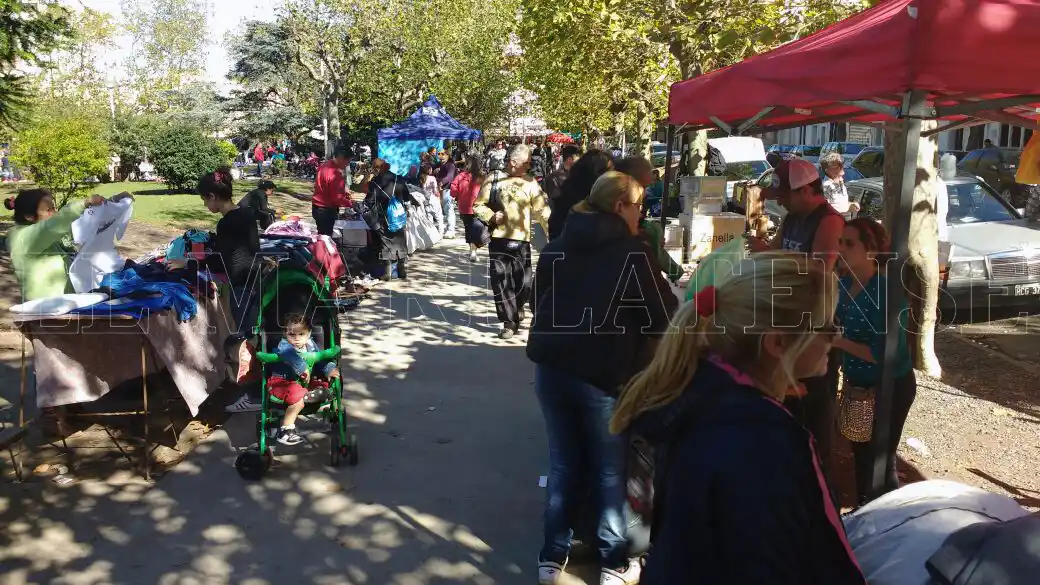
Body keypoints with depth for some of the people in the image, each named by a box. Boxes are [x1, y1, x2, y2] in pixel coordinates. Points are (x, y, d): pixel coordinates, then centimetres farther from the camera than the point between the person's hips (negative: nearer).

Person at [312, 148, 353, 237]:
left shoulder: (325, 165, 7)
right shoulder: (335, 174, -24)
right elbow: (337, 198, -24)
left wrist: (344, 194, 12)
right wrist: (351, 203, -12)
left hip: (317, 207, 10)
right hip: (326, 210, -10)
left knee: (322, 235, 17)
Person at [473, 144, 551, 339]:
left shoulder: (530, 183, 4)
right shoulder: (493, 180, 2)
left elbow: (541, 211, -1)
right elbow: (479, 205, 6)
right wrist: (491, 216, -13)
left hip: (521, 240, 0)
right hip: (498, 239, 0)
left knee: (525, 282, -1)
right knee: (501, 282, 0)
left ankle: (517, 306, 32)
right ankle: (509, 322, 11)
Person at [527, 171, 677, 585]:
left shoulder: (557, 247, 8)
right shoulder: (633, 252, -11)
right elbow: (663, 316, -7)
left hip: (552, 365, 5)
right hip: (604, 373, -5)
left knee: (564, 463, 17)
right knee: (610, 470, 11)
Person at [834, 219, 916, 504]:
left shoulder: (887, 291, -26)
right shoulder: (846, 282, -1)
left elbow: (887, 354, -28)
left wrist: (839, 341, -24)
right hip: (858, 386, 8)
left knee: (880, 457, 4)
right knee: (861, 453, 22)